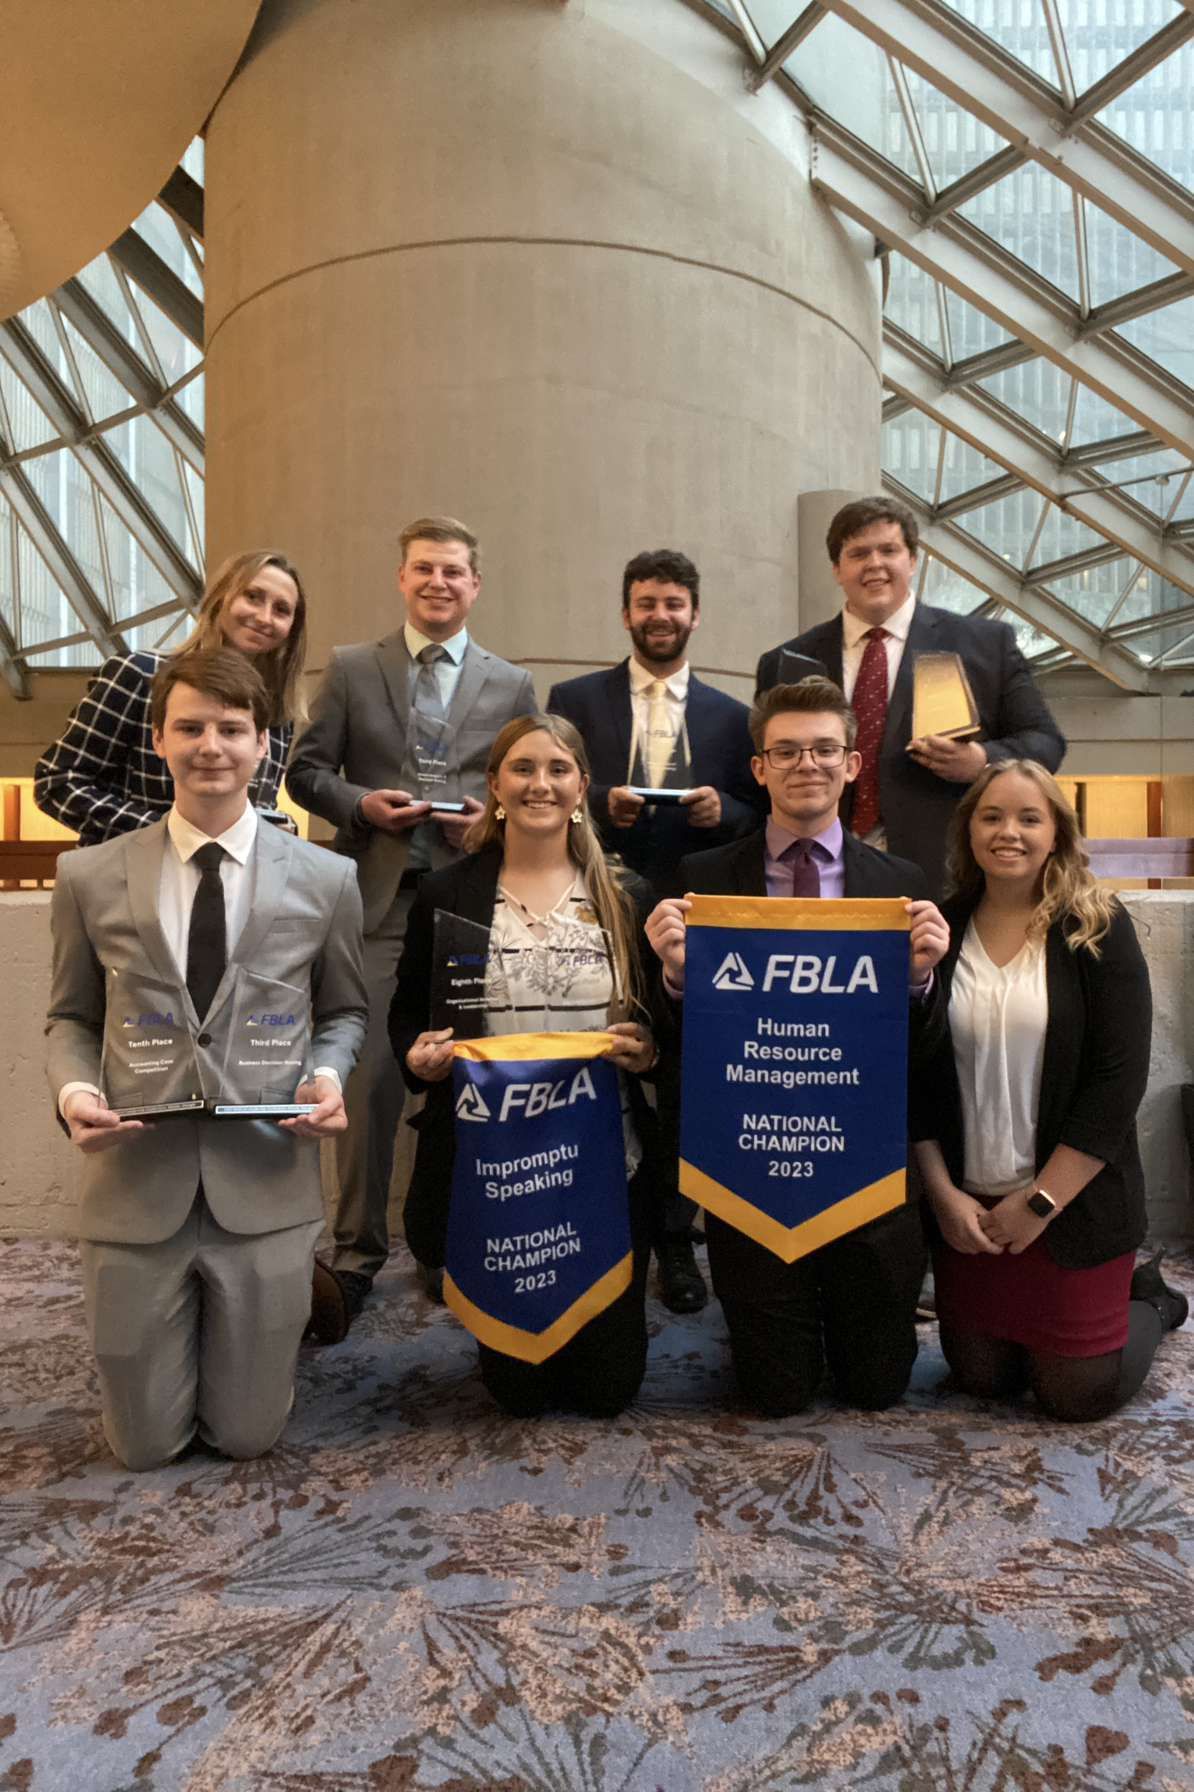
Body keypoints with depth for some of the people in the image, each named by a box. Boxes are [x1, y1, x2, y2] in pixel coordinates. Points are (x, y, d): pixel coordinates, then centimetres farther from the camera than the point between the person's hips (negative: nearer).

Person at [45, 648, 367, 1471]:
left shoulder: (325, 879, -1)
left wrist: (328, 1075, -12)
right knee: (146, 1443, 13)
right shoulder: (90, 877, 0)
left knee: (247, 1434, 13)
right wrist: (73, 1087, -12)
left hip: (266, 1188, 0)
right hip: (134, 1186, 1)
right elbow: (71, 1017, 10)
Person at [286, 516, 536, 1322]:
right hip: (378, 898, -1)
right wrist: (362, 803, -11)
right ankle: (358, 1250, 13)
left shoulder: (513, 684, 11)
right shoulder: (351, 668, 9)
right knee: (371, 1075, -3)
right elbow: (306, 770, 7)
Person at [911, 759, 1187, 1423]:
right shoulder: (944, 929, 0)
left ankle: (1148, 1302, 36)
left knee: (1077, 1393, 5)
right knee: (980, 1376, 14)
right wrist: (943, 1193, -5)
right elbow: (919, 1075, 2)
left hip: (1075, 1207, -3)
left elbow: (1120, 1078, -13)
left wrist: (1040, 1201, -14)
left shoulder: (1097, 928, -9)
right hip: (967, 1207, 4)